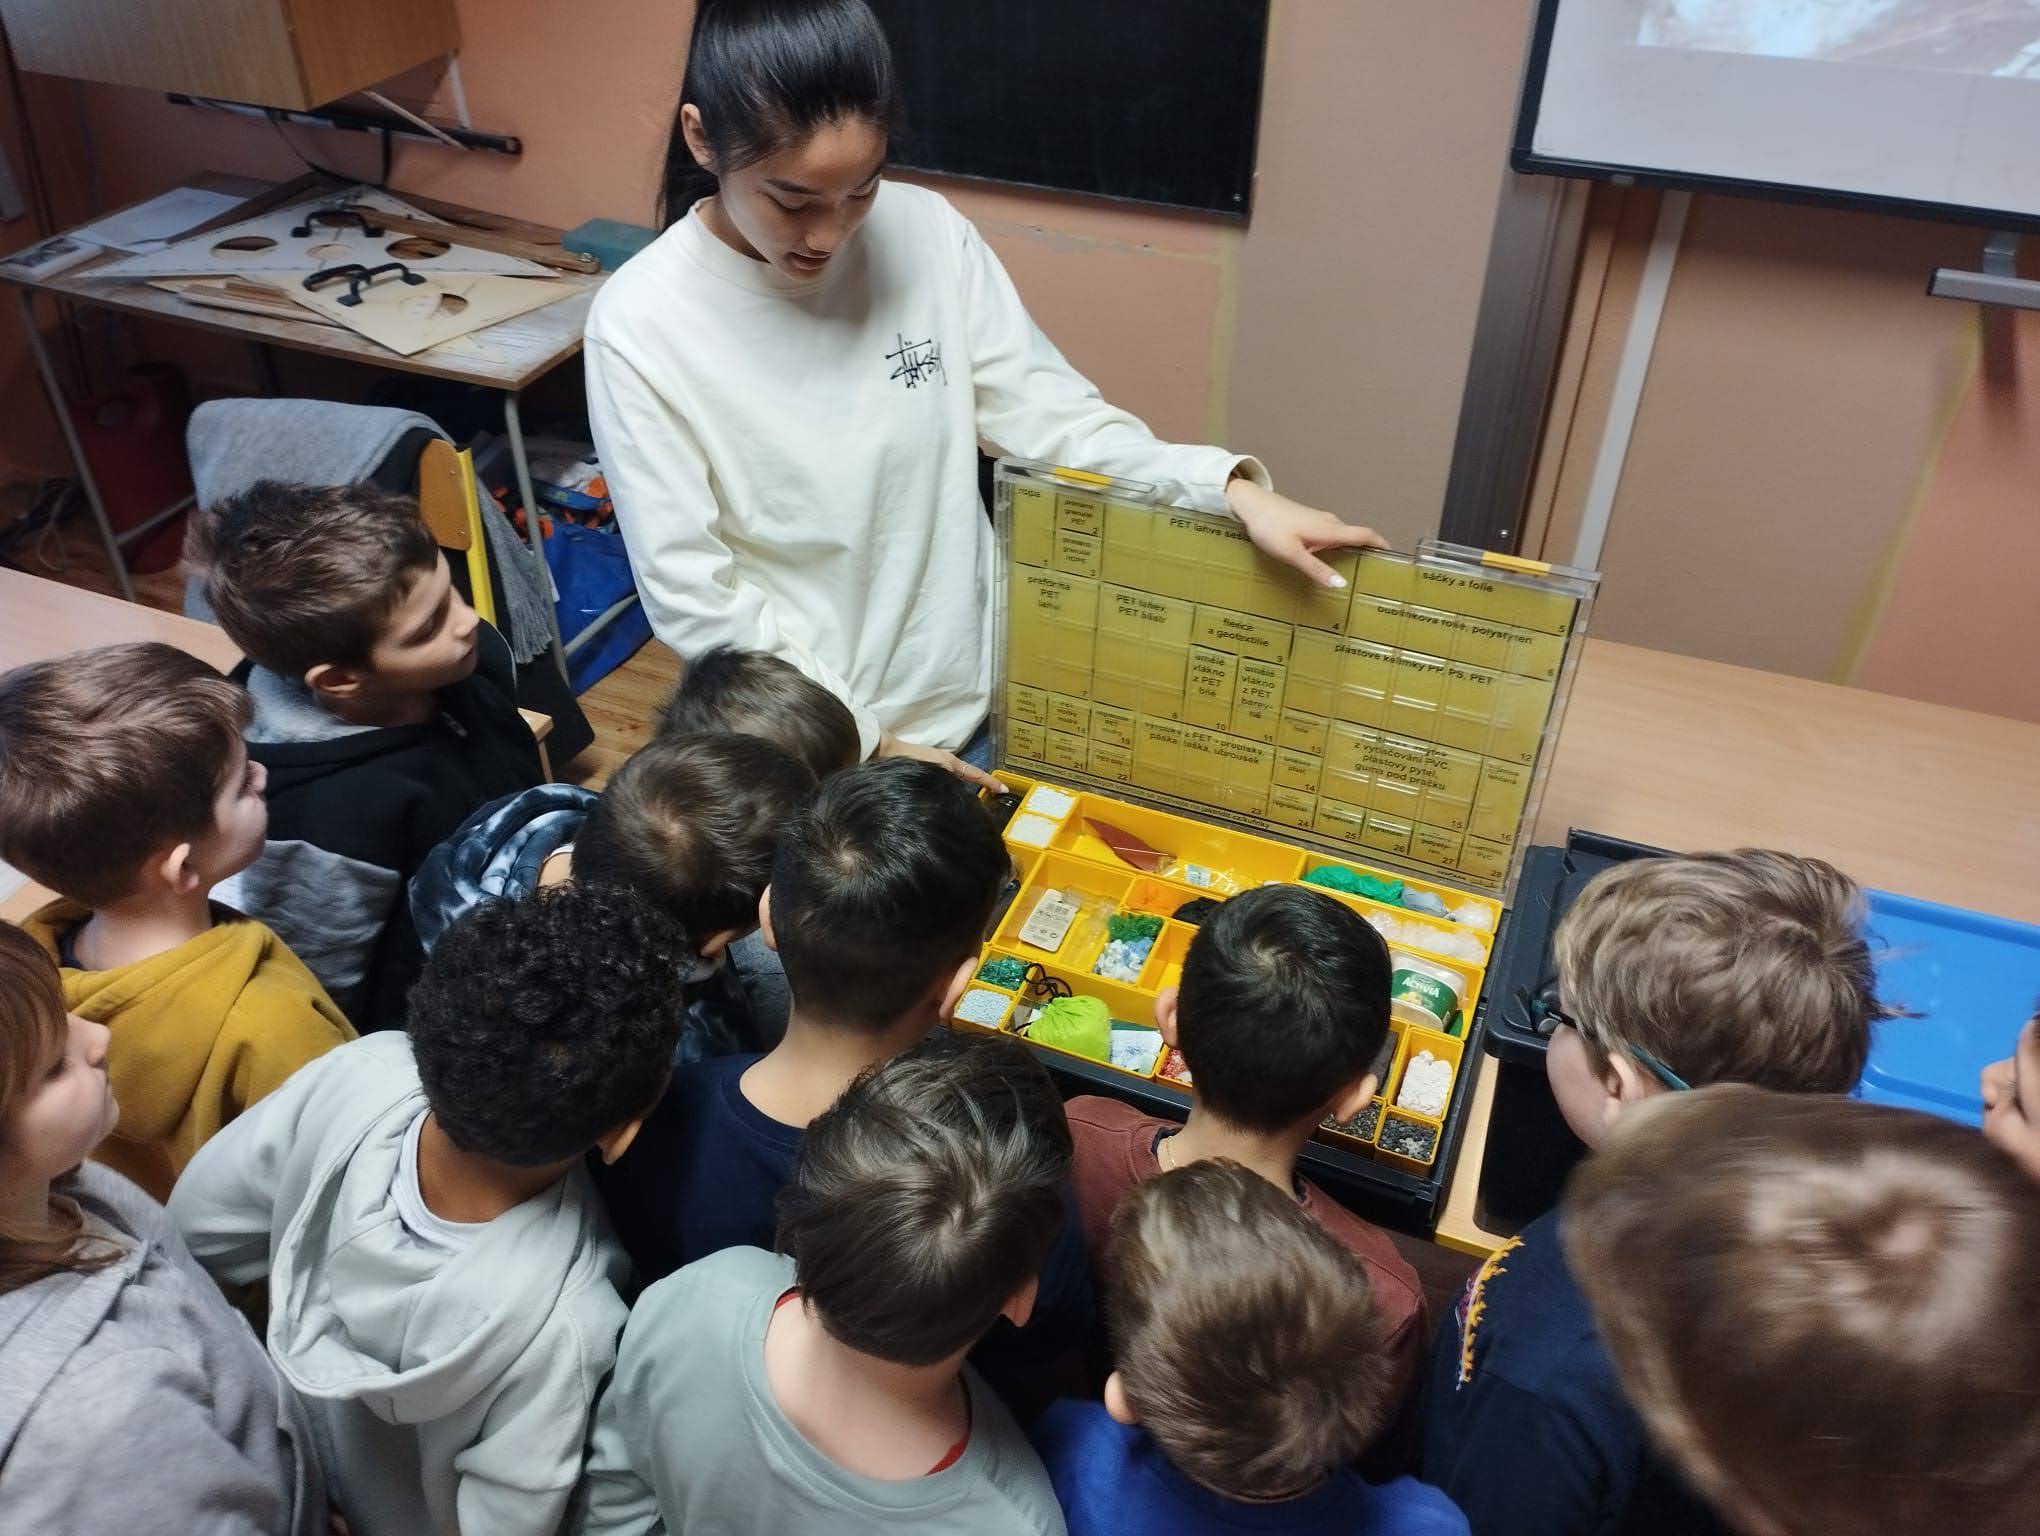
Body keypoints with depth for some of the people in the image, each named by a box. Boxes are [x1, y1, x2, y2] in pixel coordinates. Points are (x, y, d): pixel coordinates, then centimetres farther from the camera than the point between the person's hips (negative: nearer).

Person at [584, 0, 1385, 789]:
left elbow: (1048, 416, -5)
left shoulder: (929, 234, -9)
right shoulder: (641, 325, -18)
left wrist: (1228, 489, -21)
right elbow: (694, 597, -16)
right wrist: (862, 744, -16)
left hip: (970, 702, 3)